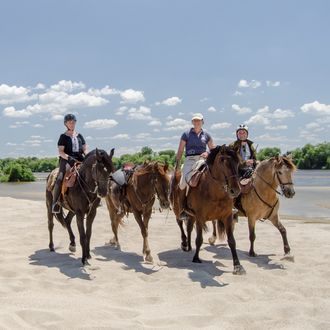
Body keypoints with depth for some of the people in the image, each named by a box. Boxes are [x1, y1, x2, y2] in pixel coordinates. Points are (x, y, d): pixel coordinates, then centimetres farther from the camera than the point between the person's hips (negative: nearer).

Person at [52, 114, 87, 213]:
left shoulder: (79, 136, 20)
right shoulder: (63, 137, 7)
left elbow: (85, 149, 19)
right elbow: (60, 152, -2)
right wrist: (69, 158, -19)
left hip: (79, 160, 4)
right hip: (66, 160, -4)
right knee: (60, 178, -30)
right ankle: (55, 203, -26)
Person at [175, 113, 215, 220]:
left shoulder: (206, 135, 15)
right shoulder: (186, 134, 11)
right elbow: (180, 151, 11)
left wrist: (208, 153, -2)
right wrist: (177, 165, 4)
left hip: (202, 159, 1)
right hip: (189, 159, -1)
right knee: (184, 181, -22)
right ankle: (182, 209, -14)